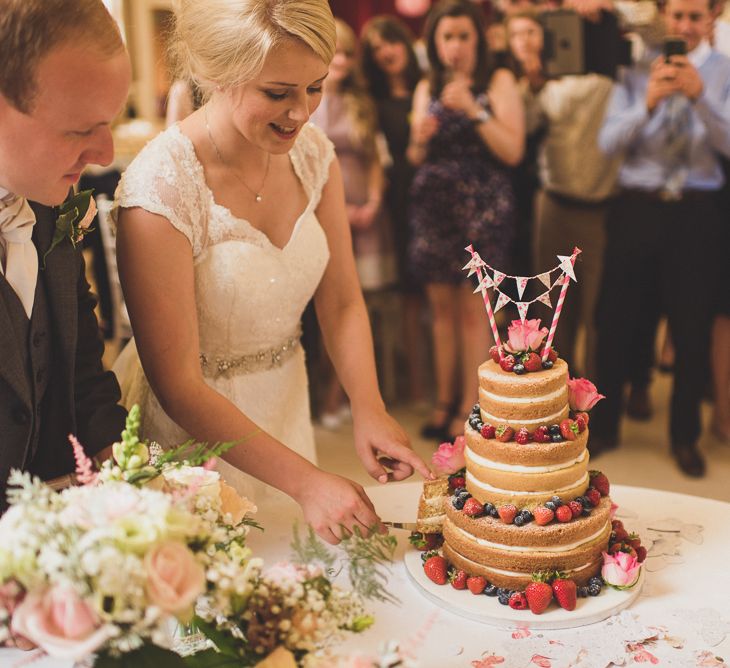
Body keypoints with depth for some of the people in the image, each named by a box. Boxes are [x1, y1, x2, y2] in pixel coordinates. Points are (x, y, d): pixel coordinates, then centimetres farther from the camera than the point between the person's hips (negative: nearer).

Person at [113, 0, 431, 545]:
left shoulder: (313, 152, -9)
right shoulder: (162, 188, -27)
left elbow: (342, 301, -2)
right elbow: (179, 386, -24)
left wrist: (369, 410, -18)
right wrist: (306, 481, -26)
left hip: (288, 408, 5)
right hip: (194, 429, -5)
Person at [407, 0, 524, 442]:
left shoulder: (499, 82, 1)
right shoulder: (427, 89, 13)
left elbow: (513, 151, -8)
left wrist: (474, 111, -15)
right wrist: (420, 139, -6)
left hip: (482, 205, -4)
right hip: (432, 206, 4)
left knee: (473, 309, -5)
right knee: (442, 307, 6)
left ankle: (471, 407, 3)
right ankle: (445, 400, 16)